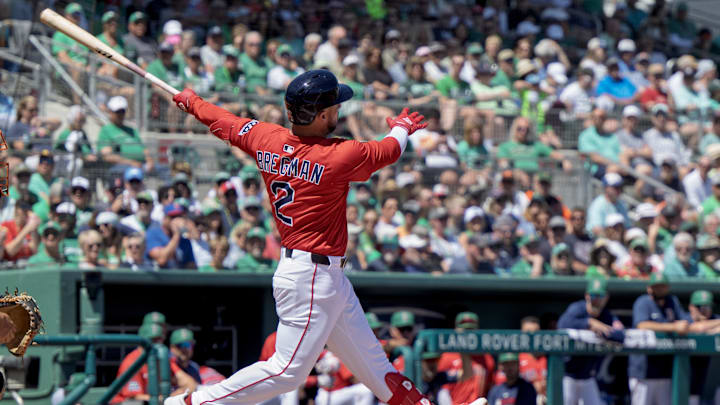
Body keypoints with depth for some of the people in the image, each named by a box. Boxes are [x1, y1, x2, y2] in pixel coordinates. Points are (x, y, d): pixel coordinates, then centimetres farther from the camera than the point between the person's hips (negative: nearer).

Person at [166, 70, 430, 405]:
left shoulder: (268, 140, -1)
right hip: (311, 278, -9)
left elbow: (223, 122, 16)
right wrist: (401, 128, 23)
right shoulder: (337, 157, -20)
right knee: (289, 370, -5)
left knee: (371, 360, 14)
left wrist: (191, 102, 37)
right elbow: (388, 151, -1)